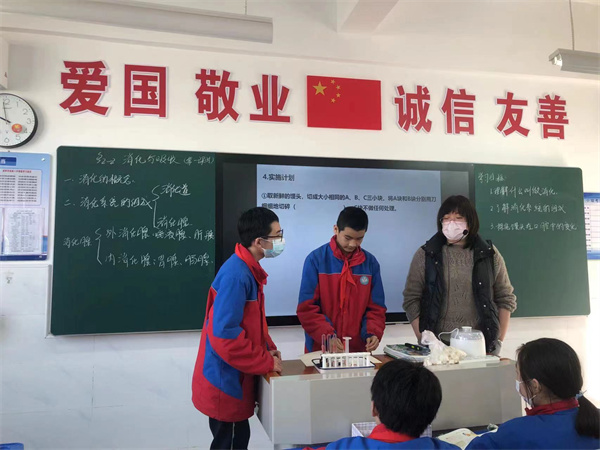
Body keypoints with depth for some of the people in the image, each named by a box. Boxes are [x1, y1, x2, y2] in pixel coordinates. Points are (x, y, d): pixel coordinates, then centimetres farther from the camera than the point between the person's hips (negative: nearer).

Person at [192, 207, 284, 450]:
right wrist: (266, 362, -19)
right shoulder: (236, 275, -26)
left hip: (235, 377, 9)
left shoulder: (248, 269, 5)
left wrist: (268, 348, 3)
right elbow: (224, 334, -28)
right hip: (226, 381, -9)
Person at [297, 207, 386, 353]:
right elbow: (306, 308, -11)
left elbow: (376, 307, 5)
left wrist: (373, 333, -12)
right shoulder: (316, 259, -10)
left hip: (359, 348, 3)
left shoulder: (370, 263, 1)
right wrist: (327, 336, -21)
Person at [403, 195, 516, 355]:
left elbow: (506, 299, 7)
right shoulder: (425, 255, 1)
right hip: (437, 345, -1)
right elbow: (411, 300, -1)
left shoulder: (489, 254, 4)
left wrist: (499, 341, 0)